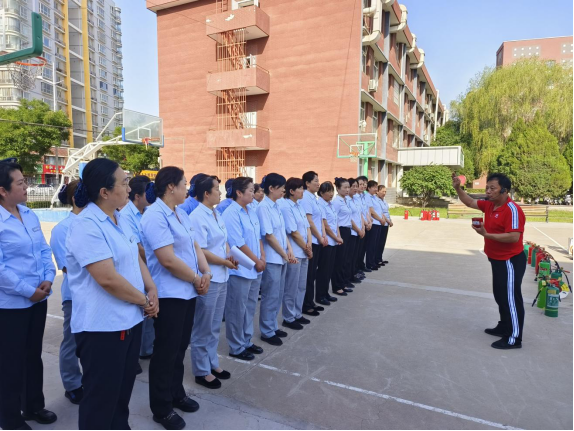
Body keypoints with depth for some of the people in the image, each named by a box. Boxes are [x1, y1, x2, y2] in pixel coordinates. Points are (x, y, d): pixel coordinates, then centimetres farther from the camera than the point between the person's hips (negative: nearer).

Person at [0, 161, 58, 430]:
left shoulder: (30, 215, 4)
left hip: (38, 299, 6)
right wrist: (28, 290, -17)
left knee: (33, 355, 20)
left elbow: (44, 250, 7)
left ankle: (33, 406, 39)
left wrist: (48, 279, -7)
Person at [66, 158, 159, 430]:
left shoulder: (120, 220, 7)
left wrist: (152, 290, -3)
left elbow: (136, 258, 13)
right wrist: (144, 300, -14)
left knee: (122, 391, 23)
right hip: (102, 326, -8)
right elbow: (108, 278, -27)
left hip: (130, 320, 9)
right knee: (101, 397, 10)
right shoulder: (86, 226, -21)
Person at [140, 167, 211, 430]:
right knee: (166, 351, 7)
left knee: (180, 347, 20)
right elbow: (168, 260, -25)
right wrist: (197, 279, -13)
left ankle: (176, 394, 38)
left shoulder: (181, 214, 10)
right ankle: (161, 408, 24)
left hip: (188, 291, 9)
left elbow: (194, 246, 11)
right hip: (168, 295, -8)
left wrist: (206, 273, -5)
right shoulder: (155, 216, -19)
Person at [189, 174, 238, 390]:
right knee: (203, 329, 7)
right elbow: (201, 251, -20)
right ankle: (202, 371, 23)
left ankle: (212, 363, 36)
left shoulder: (217, 215, 9)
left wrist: (230, 256, -4)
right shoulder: (197, 217, -17)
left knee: (215, 326, 21)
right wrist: (225, 262, -12)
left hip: (221, 278, 9)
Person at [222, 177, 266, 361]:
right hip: (240, 270, -9)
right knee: (237, 310, 5)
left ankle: (246, 341, 33)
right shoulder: (231, 214, -17)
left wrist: (262, 258, 3)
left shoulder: (251, 212, 10)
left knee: (250, 308, 18)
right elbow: (239, 244, -19)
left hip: (255, 269, 9)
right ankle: (237, 347, 20)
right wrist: (257, 261, -11)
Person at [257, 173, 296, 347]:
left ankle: (273, 326, 30)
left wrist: (289, 251, 1)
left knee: (278, 295, 16)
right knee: (270, 296, 2)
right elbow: (268, 235, -18)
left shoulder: (276, 206, 9)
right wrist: (285, 255, -10)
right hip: (271, 259, -9)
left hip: (281, 258, 9)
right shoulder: (264, 207, -17)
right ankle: (267, 332, 16)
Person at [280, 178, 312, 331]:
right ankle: (289, 318, 16)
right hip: (294, 253, -9)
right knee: (291, 288, 3)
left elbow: (307, 226, 11)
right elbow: (293, 232, -17)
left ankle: (297, 314, 30)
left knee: (301, 286, 17)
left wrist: (309, 244, -6)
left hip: (304, 253, 9)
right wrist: (306, 249, -8)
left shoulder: (299, 206, 11)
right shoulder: (285, 207, -16)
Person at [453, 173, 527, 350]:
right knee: (500, 296, 20)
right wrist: (458, 188, 2)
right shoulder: (489, 205, 4)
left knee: (511, 298, -2)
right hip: (498, 260, 10)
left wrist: (487, 235, -32)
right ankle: (504, 327, 35)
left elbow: (514, 237, -31)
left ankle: (514, 338, 8)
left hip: (510, 261, -10)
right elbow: (470, 202, 16)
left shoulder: (512, 210, -23)